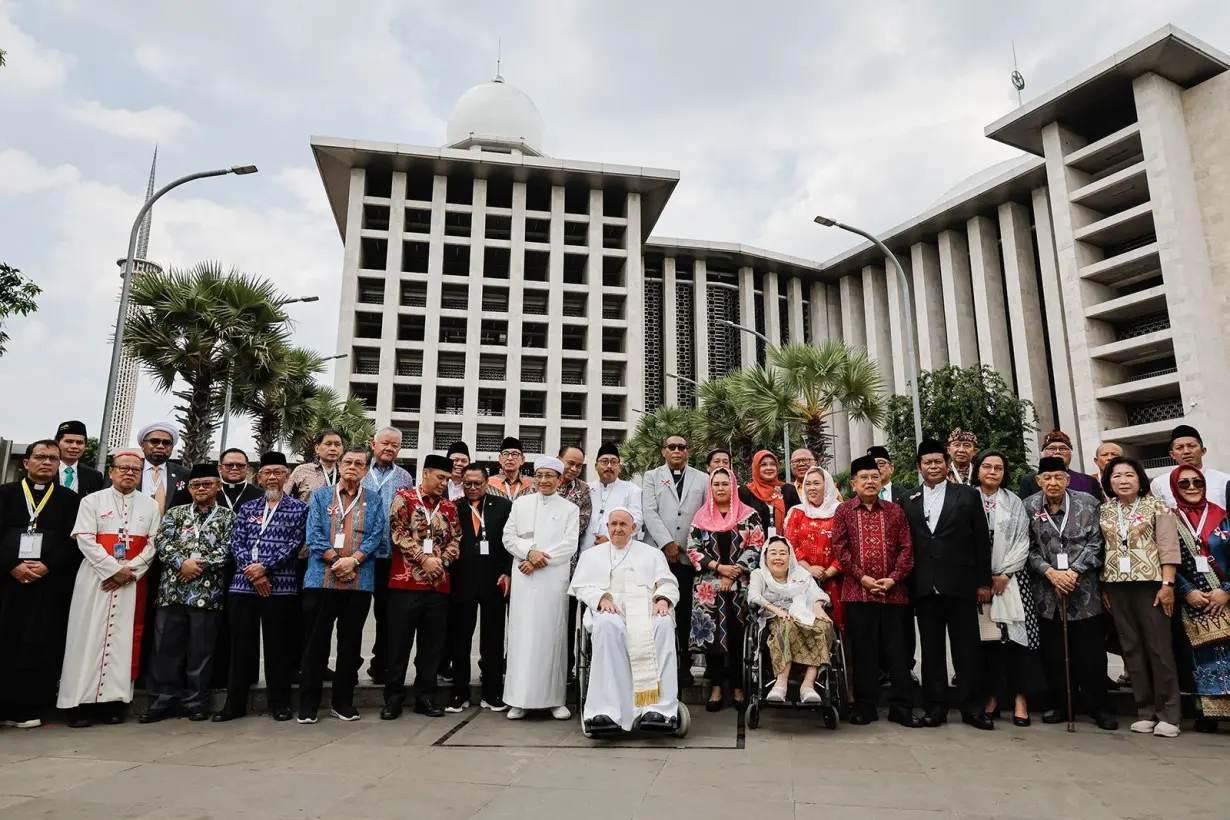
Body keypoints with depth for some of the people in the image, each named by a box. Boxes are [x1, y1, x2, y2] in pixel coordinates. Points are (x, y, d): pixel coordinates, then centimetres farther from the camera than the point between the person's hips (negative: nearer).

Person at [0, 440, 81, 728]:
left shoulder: (70, 499, 9)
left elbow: (72, 541, 2)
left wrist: (47, 566, -11)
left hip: (51, 583, -1)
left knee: (40, 644, -1)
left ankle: (28, 707, 4)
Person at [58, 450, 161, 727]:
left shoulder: (150, 505, 9)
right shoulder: (92, 501, 4)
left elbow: (153, 544, 3)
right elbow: (85, 539, -5)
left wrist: (130, 571, -11)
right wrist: (113, 570, -14)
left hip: (133, 582, 1)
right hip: (97, 578, -1)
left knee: (123, 638, 1)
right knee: (90, 636, -2)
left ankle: (114, 700, 5)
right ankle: (83, 701, 3)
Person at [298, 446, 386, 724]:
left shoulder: (374, 500, 10)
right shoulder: (320, 496, 8)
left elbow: (376, 537, 0)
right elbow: (314, 534, -1)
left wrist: (353, 560, -14)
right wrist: (336, 560, -12)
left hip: (360, 581, 1)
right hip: (321, 579, -1)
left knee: (350, 644, 8)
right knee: (316, 642, 4)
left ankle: (343, 701, 19)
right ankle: (308, 702, 13)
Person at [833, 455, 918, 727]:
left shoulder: (895, 511, 8)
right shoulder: (843, 511, 4)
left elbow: (906, 548, 4)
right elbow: (840, 549, -2)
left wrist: (893, 578, -8)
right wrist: (862, 577, -10)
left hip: (893, 591, 1)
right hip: (857, 591, -1)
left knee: (897, 650, 5)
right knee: (863, 651, 5)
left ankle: (900, 707, 14)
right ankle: (865, 706, 14)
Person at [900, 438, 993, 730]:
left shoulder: (968, 495, 4)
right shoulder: (908, 501, 9)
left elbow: (981, 541, 3)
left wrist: (983, 582, -1)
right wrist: (907, 584, 2)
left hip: (960, 584, -2)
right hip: (924, 586, 2)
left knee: (966, 646, 4)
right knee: (931, 648, 7)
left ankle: (971, 707, 14)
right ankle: (935, 706, 15)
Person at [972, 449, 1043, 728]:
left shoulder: (1014, 502, 8)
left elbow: (1022, 541, 2)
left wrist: (1003, 574, -8)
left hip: (1011, 578, 1)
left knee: (1016, 636, -3)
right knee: (986, 639, 2)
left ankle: (1020, 699, 3)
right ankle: (991, 698, 10)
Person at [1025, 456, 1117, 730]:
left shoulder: (1088, 503, 1)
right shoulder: (1028, 507, 2)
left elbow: (1094, 543, -2)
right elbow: (1029, 548, 2)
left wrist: (1073, 571, -11)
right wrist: (1051, 572, -11)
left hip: (1084, 590, -1)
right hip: (1047, 592, 1)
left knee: (1091, 651, 3)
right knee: (1053, 652, 7)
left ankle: (1098, 706, 17)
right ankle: (1062, 704, 19)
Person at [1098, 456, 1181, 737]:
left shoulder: (1156, 506, 0)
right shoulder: (1104, 511, 10)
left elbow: (1169, 546, -6)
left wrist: (1167, 584, -13)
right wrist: (1102, 587, 5)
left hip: (1150, 582, -4)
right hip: (1117, 585, 4)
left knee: (1159, 647, -2)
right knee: (1131, 648, 6)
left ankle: (1168, 714, 7)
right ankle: (1145, 711, 14)